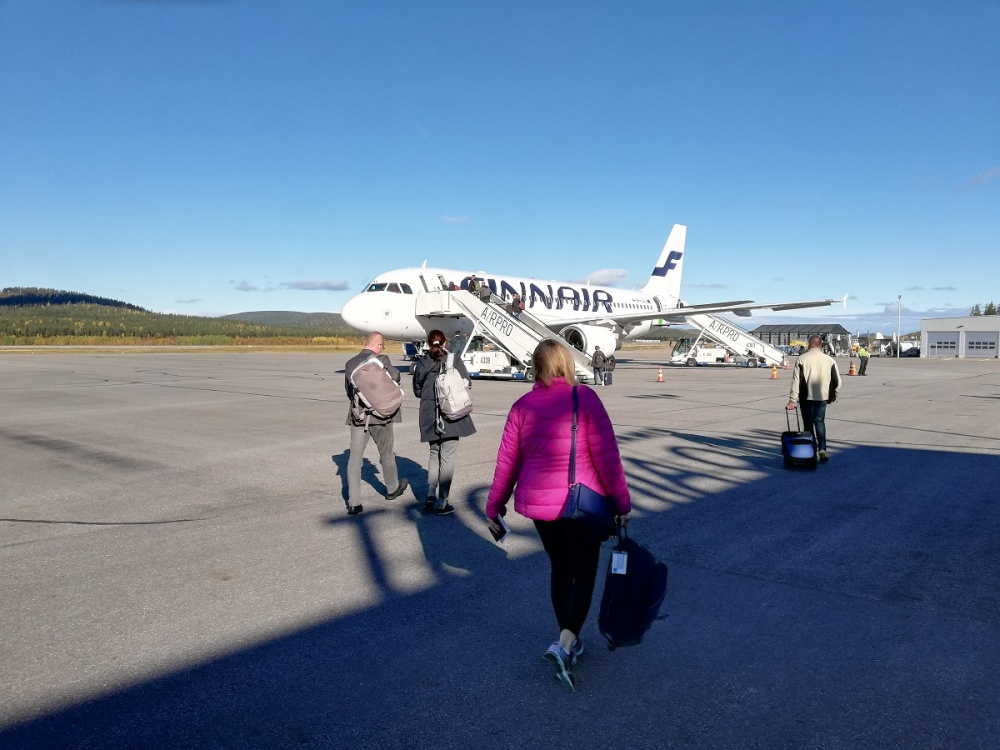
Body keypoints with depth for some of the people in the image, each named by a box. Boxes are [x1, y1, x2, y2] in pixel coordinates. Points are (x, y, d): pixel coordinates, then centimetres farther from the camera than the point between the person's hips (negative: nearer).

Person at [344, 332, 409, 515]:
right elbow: (395, 376, -22)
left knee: (354, 458, 4)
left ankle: (353, 503, -2)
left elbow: (348, 390, 14)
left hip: (357, 416, 3)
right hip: (380, 415, -2)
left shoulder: (350, 363, 4)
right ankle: (392, 489, 38)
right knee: (386, 453, 18)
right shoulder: (381, 360, -11)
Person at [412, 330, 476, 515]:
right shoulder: (454, 359, -5)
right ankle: (442, 502, 6)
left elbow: (417, 391, 9)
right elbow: (466, 382, 0)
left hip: (430, 417, 3)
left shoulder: (421, 363, 2)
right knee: (447, 456, 4)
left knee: (434, 453, 20)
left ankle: (431, 495, 10)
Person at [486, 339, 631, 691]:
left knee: (560, 568, 21)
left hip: (538, 503, 4)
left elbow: (507, 462, 3)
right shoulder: (584, 398, -11)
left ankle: (568, 639, 32)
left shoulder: (522, 406, -1)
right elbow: (606, 455, -13)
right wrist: (622, 502, -6)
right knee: (585, 574, 9)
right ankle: (565, 644, -6)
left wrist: (494, 507, 13)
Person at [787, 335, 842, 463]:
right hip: (822, 396, 2)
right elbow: (838, 382, 3)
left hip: (806, 397, -2)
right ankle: (822, 449, -3)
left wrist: (792, 400, -8)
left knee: (808, 424, 9)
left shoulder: (802, 359, -6)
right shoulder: (829, 360, 2)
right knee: (820, 422, 12)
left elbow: (796, 381, -9)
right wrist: (832, 394, 19)